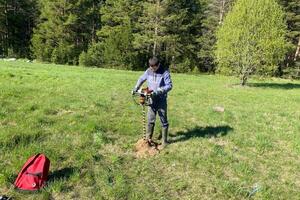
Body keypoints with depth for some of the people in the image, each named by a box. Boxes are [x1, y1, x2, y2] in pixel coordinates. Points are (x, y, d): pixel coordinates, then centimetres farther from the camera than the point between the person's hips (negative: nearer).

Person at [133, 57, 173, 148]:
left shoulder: (165, 73, -14)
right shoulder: (148, 71, 1)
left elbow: (169, 85, -16)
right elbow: (141, 79, 15)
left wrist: (159, 91, -30)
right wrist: (135, 89, 5)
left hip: (161, 100, -4)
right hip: (152, 99, 4)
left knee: (163, 121, 5)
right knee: (150, 120, 12)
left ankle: (164, 141, 15)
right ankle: (148, 138, 28)